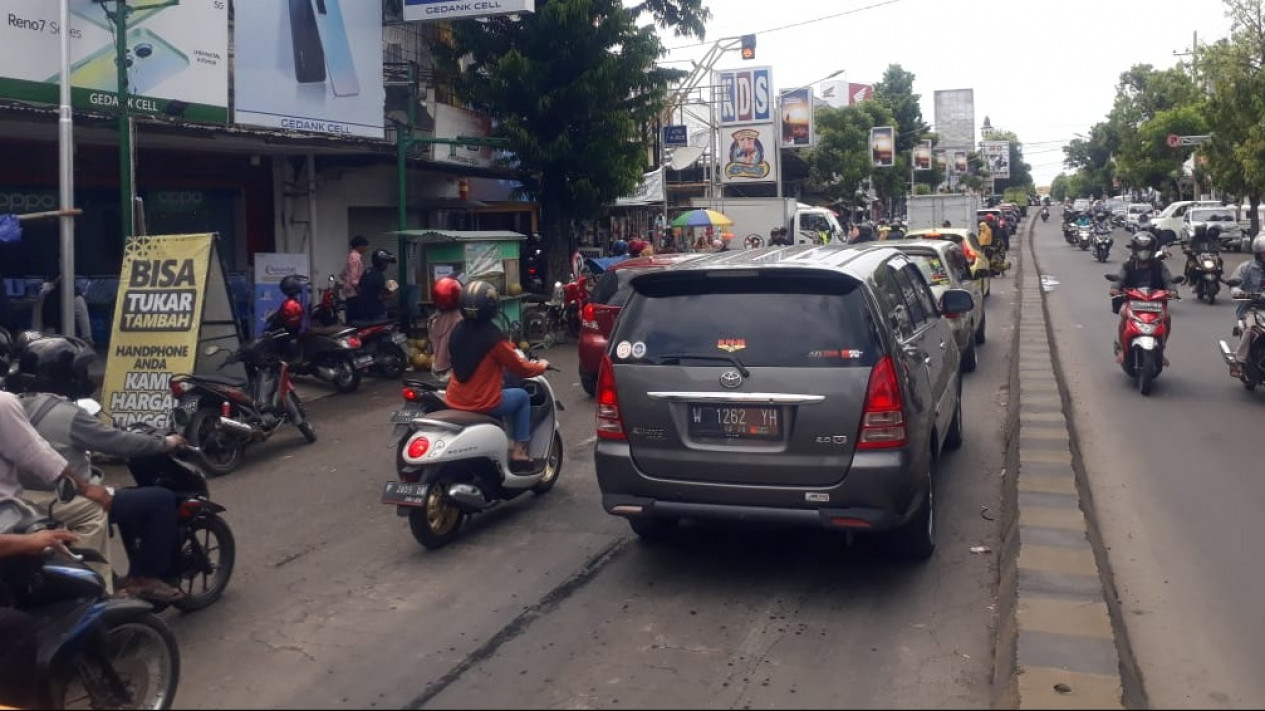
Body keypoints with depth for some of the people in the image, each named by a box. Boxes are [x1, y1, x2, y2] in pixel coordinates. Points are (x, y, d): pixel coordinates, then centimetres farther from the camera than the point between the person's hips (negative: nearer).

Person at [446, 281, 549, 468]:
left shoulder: (458, 330, 1)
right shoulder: (493, 337, -19)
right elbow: (519, 368, -9)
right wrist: (540, 366, 12)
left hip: (454, 401, 7)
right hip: (482, 404, -6)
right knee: (522, 396, 18)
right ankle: (518, 452, 18)